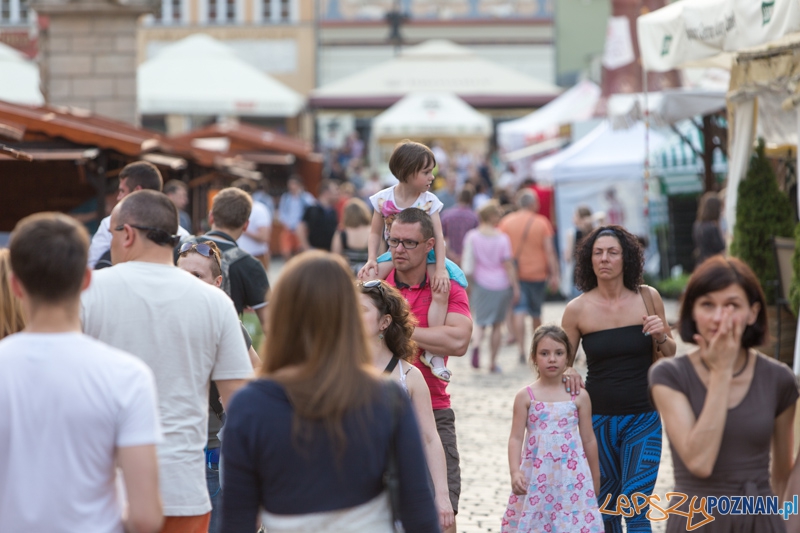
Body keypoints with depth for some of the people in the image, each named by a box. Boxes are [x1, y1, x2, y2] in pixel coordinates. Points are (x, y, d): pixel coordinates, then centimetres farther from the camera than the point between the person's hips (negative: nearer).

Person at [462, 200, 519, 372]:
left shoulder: (472, 236, -5)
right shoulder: (502, 238, -9)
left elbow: (466, 260, -2)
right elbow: (508, 265, -8)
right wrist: (515, 287, 0)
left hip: (480, 283, 1)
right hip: (501, 285, -1)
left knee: (480, 321, 10)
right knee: (497, 324, 11)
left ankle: (476, 343, -23)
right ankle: (493, 363, 13)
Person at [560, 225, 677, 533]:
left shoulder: (648, 298, -2)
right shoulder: (577, 309, -4)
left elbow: (671, 355, 10)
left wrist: (661, 337, -12)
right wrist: (567, 374, -16)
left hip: (643, 420, -1)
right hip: (598, 419, 1)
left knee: (633, 507, -12)